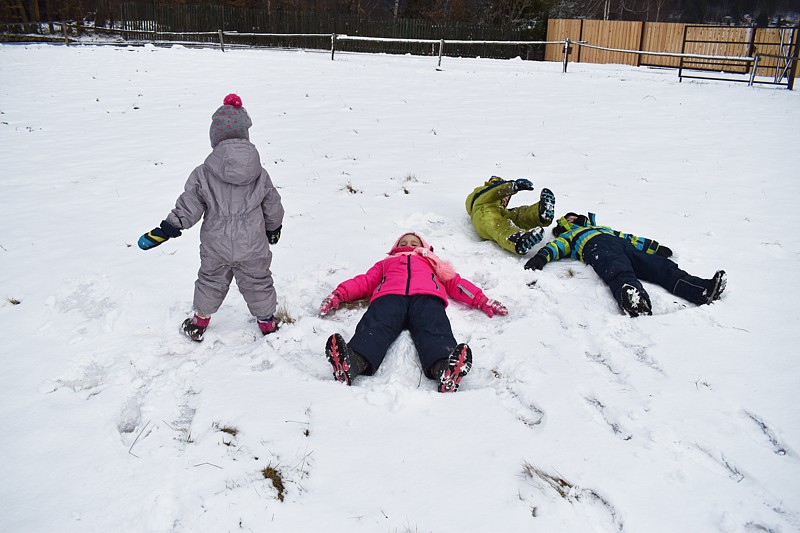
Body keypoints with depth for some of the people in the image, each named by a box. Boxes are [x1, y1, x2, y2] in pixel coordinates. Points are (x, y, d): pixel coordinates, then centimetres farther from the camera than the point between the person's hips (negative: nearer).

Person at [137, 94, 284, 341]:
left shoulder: (203, 175, -15)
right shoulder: (259, 174, -10)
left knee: (210, 281, 22)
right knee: (258, 283, 19)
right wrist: (274, 227, 21)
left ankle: (200, 321, 40)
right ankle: (267, 323, 35)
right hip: (253, 248, 0)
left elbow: (187, 209, -14)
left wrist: (164, 231, -4)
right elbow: (272, 206, 2)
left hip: (215, 248, 0)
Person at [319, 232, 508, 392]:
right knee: (376, 326, -35)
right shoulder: (386, 263, 44)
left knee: (434, 328, -35)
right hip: (389, 295, 0)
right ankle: (352, 362, -65)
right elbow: (365, 281, 29)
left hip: (426, 295, 0)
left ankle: (445, 369, -66)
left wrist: (482, 300, 16)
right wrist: (338, 294, 10)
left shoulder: (432, 263, 45)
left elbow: (455, 282, 32)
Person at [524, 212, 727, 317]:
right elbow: (556, 246, 13)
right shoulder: (569, 236, 35)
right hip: (597, 248, -5)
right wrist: (541, 257, -10)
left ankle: (703, 291, -45)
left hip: (623, 248, 5)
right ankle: (633, 300, -74)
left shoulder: (604, 229, 50)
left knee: (661, 266, -23)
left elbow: (630, 239, 39)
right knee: (619, 272, -41)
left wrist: (655, 247, 26)